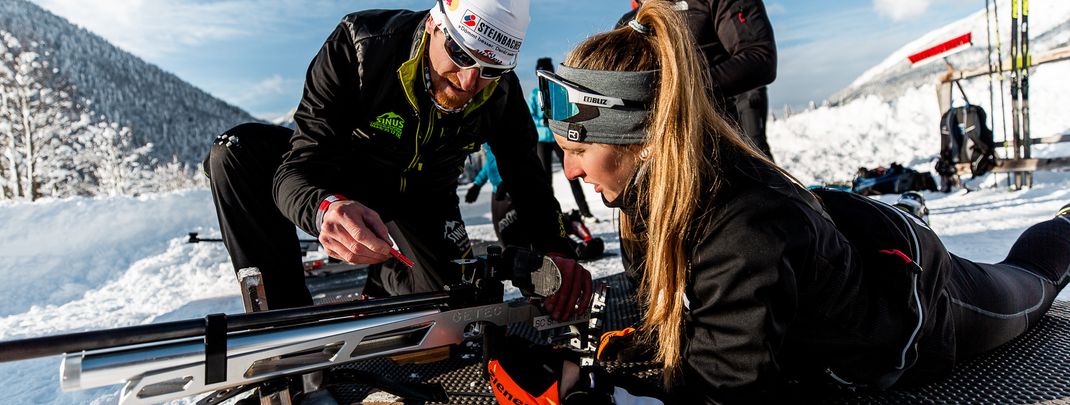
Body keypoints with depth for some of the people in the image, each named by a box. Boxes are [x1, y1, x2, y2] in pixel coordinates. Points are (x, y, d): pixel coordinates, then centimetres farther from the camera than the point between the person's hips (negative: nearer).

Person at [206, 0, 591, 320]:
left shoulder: (501, 94, -21)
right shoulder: (360, 43, -31)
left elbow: (527, 176, -12)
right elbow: (299, 169, -35)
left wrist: (554, 250, -33)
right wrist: (327, 208, -60)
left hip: (422, 200, 2)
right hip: (340, 183, -1)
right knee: (238, 150, -27)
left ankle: (386, 275, 18)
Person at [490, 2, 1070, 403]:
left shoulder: (744, 238, -47)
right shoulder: (661, 183, -22)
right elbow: (691, 299, -6)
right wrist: (640, 338, -21)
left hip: (917, 305, -5)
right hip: (844, 242, 5)